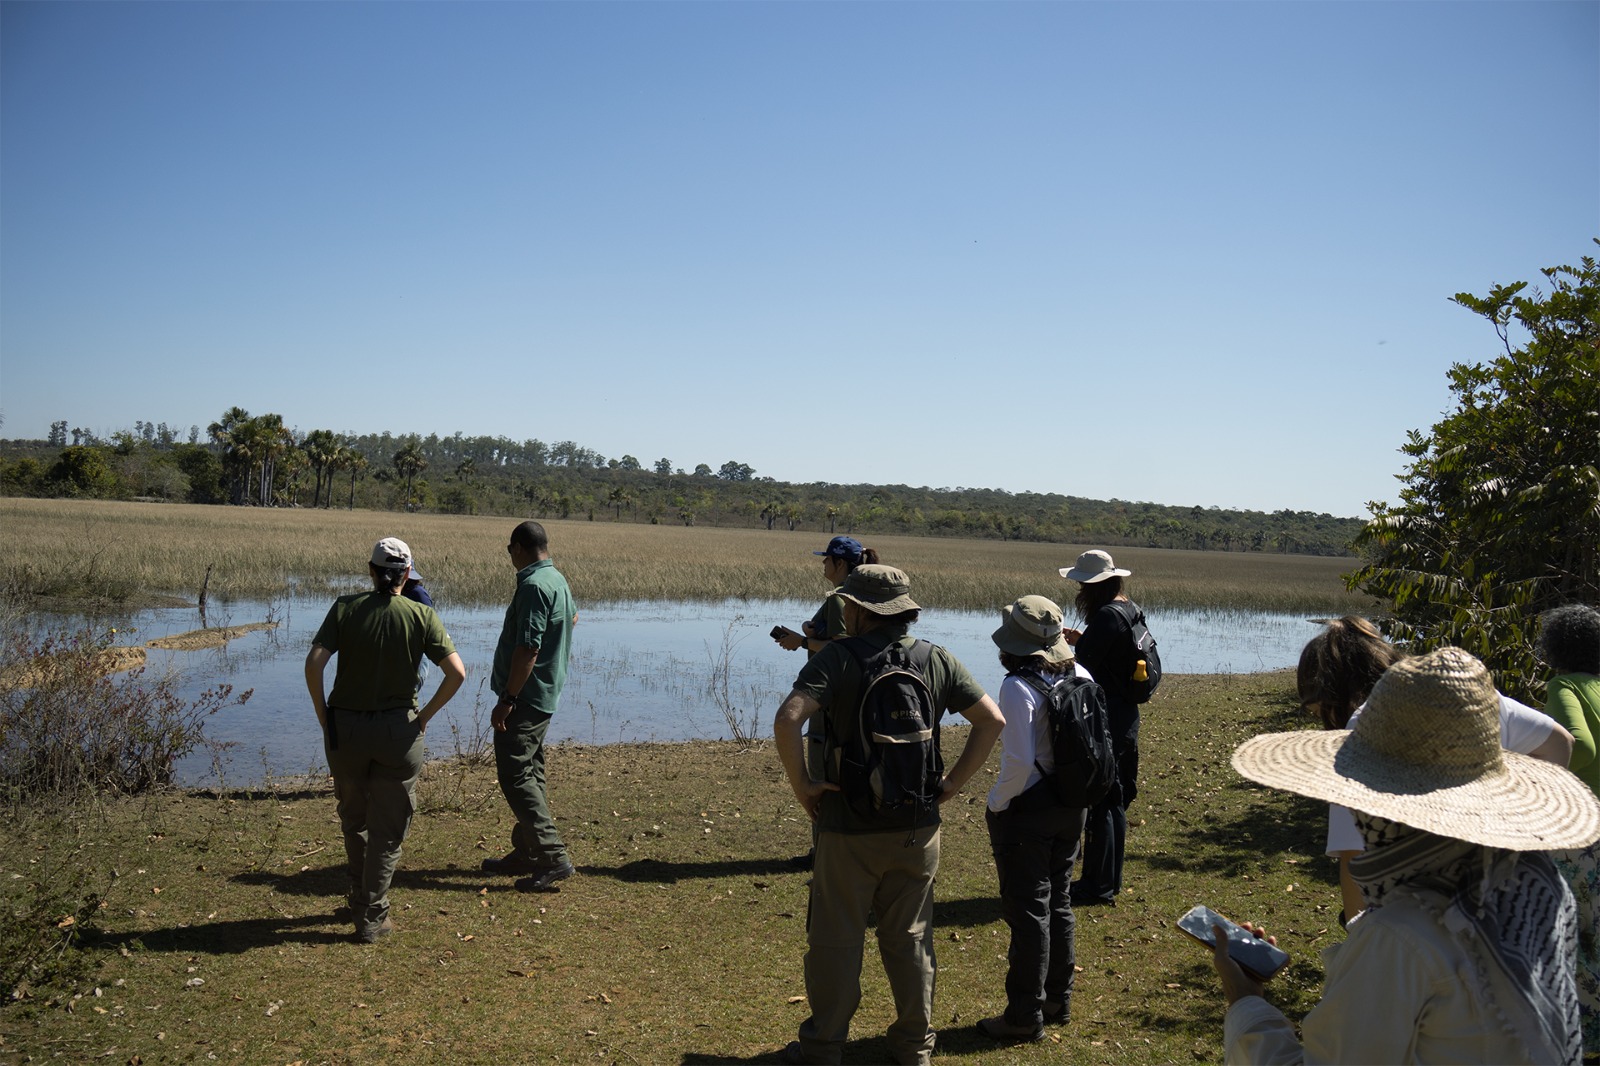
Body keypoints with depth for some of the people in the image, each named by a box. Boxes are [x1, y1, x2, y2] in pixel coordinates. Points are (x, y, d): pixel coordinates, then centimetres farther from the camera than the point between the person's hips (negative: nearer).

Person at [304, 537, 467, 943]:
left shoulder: (345, 608, -4)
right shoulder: (421, 615, -6)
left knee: (353, 819, 23)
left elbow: (314, 663, -13)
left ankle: (360, 900, 38)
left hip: (344, 726, 2)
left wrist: (322, 715, -1)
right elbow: (456, 672, -14)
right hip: (398, 730, -2)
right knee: (388, 828, 10)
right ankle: (372, 918, 13)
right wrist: (426, 714, -1)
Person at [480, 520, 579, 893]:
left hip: (526, 696, -10)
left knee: (516, 775, -9)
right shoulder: (557, 580, 12)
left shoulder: (534, 585, -19)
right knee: (530, 774, 15)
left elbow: (528, 649, -25)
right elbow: (572, 617, 34)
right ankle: (525, 854, 22)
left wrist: (507, 700, -23)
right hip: (545, 694, 10)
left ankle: (553, 857, -11)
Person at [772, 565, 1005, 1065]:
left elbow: (788, 720, -27)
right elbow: (992, 720, 1)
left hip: (849, 828, -4)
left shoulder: (837, 657, -13)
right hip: (918, 827, 4)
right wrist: (953, 782, 4)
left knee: (835, 941, 10)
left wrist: (801, 784, -14)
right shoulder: (937, 660, 0)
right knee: (911, 940, 16)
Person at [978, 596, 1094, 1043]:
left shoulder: (1018, 687, -22)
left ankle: (1026, 1015, 15)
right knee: (1058, 903, 20)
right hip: (1071, 806, 7)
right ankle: (1058, 1001, 33)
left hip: (1027, 809, -7)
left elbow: (1020, 761, -25)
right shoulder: (1080, 676, -1)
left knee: (1028, 911, 4)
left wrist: (997, 802, -10)